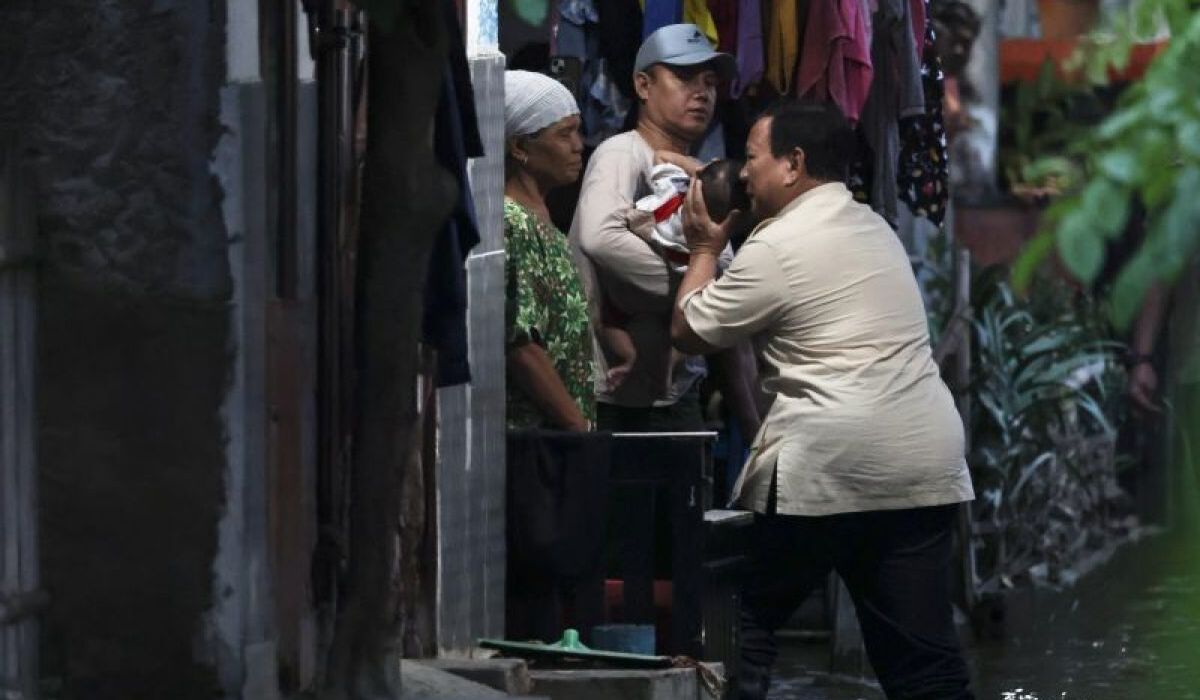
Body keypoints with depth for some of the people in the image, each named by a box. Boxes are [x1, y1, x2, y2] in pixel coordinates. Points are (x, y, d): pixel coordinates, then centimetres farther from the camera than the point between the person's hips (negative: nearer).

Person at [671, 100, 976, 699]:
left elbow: (689, 331, 3)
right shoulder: (873, 227, 19)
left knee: (746, 620, 10)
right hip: (926, 467, 7)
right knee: (923, 649, 2)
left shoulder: (776, 247, -7)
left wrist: (704, 249, 15)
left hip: (827, 468, -7)